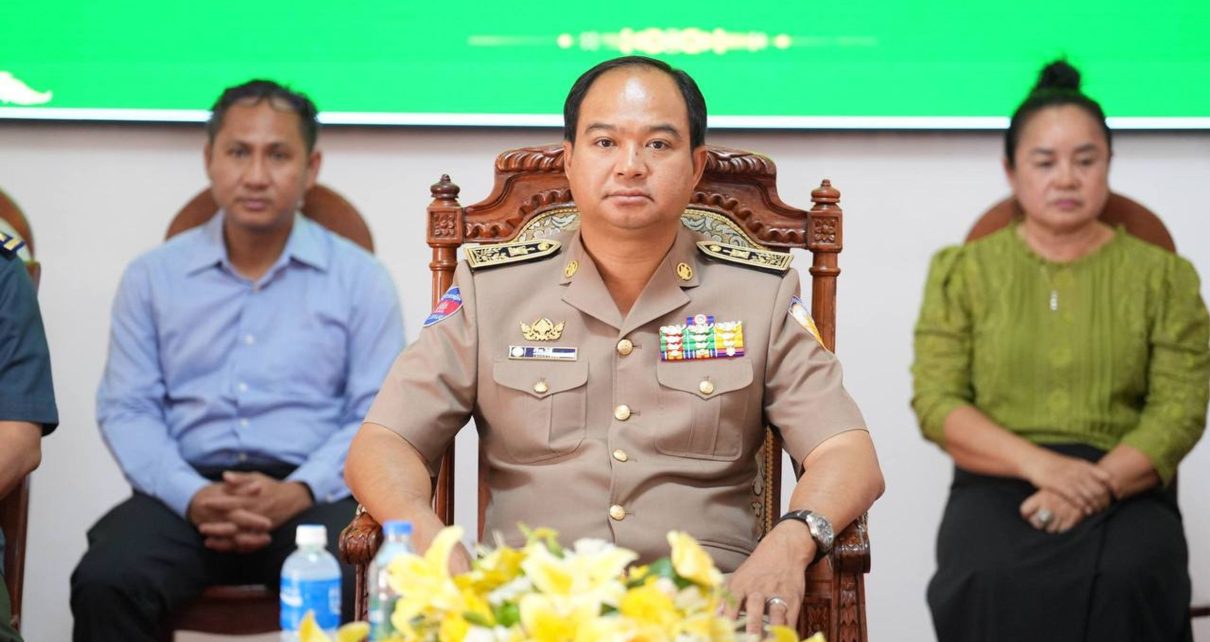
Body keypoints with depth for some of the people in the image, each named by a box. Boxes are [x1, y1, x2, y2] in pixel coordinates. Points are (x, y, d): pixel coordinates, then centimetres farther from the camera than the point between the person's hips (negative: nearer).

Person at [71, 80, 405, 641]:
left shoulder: (359, 279, 9)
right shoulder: (152, 277, 13)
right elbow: (126, 408, 7)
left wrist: (299, 491, -15)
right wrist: (193, 497, -12)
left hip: (313, 495, -1)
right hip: (187, 489, 1)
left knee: (360, 590, -33)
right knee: (105, 584, -30)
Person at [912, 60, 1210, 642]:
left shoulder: (1162, 277, 13)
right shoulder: (962, 271, 13)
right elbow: (935, 402, 3)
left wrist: (1098, 485, -16)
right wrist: (1040, 464, -14)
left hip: (1126, 488, 0)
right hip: (998, 484, 0)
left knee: (1124, 581, -35)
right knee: (995, 582, -35)